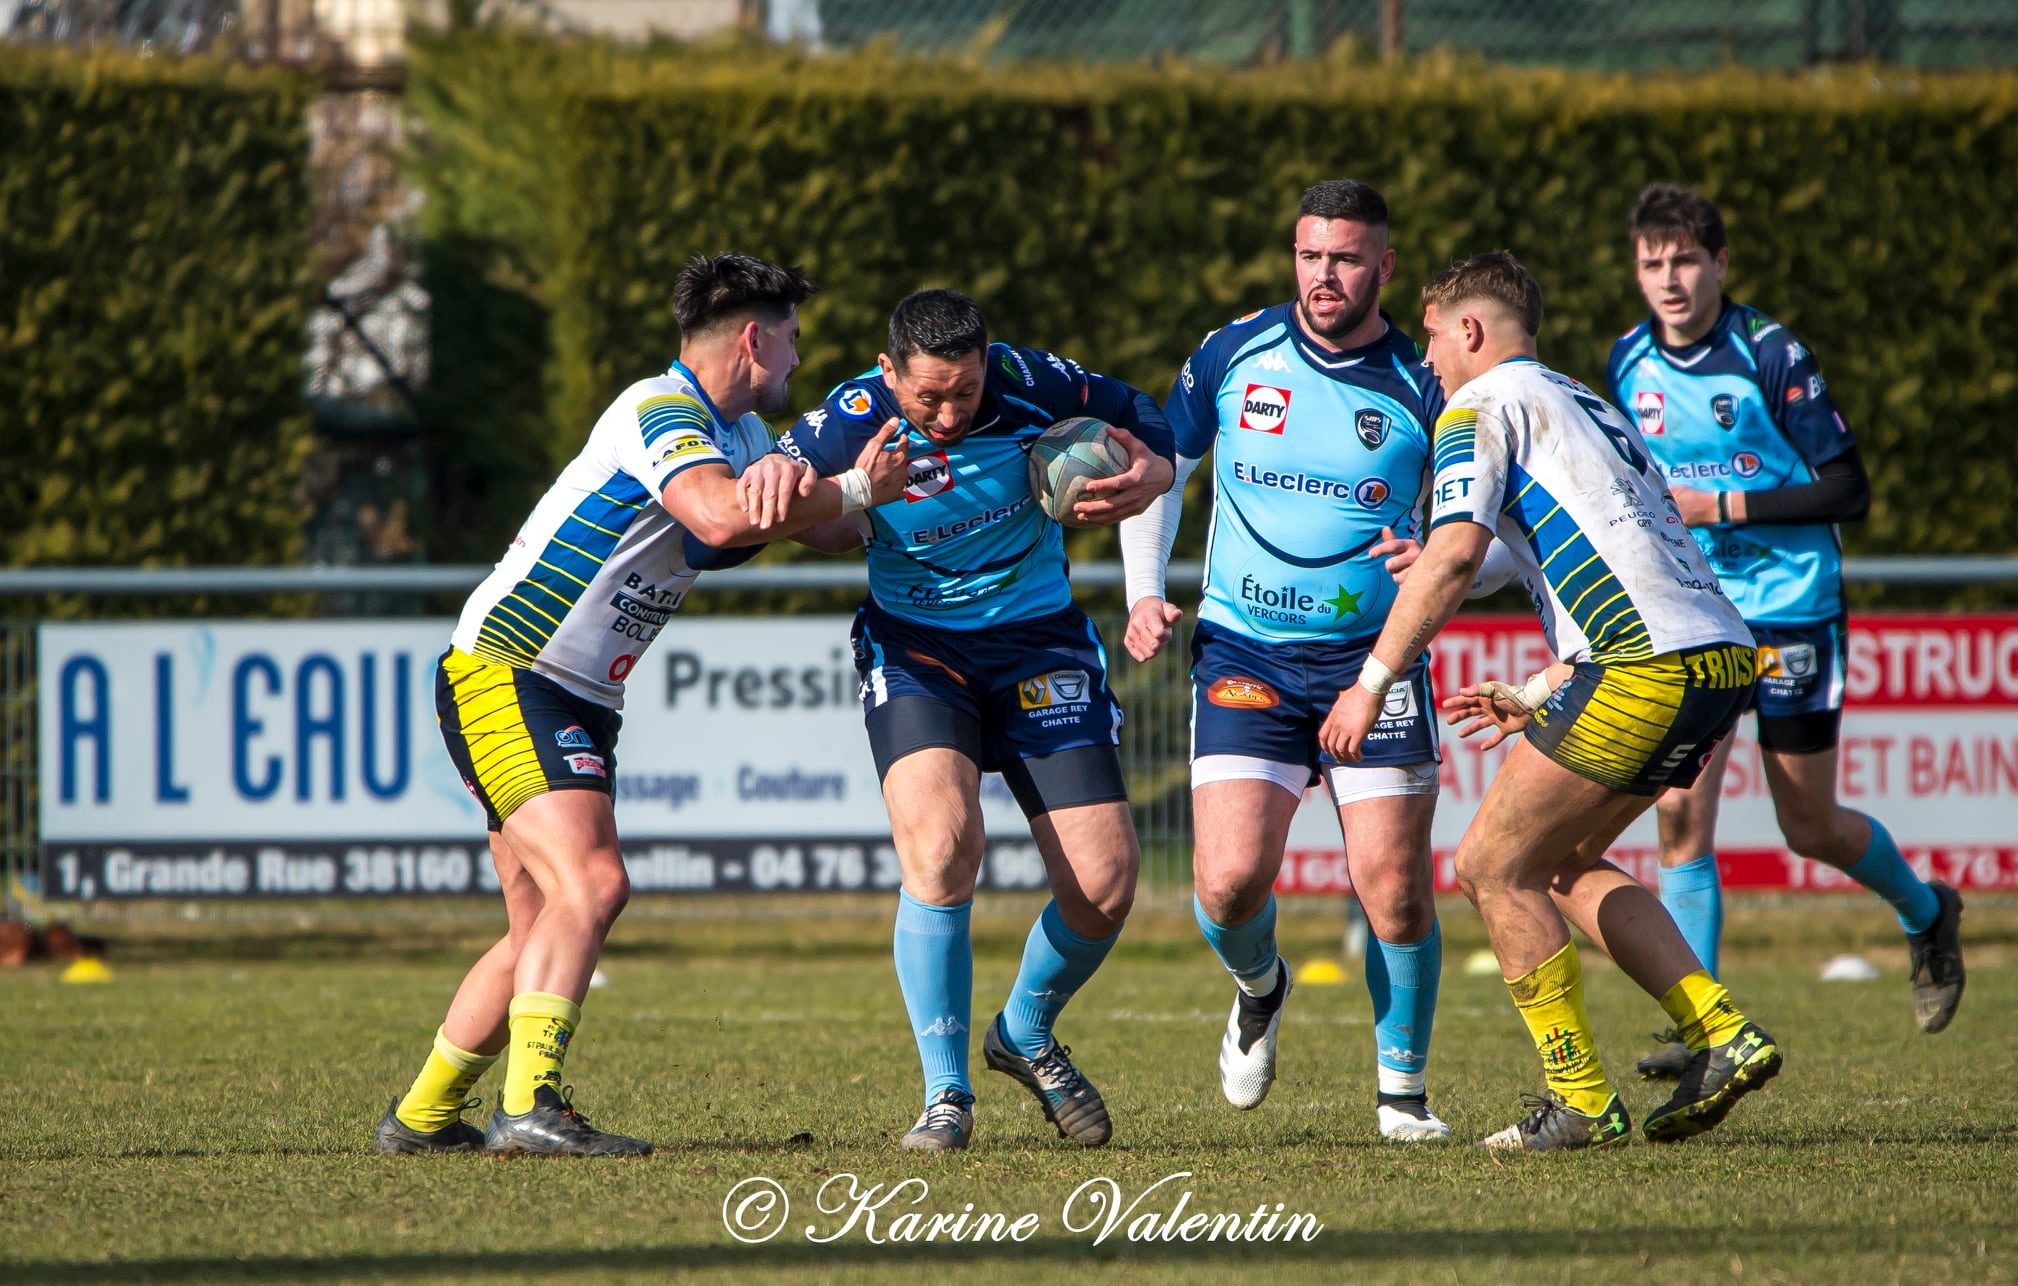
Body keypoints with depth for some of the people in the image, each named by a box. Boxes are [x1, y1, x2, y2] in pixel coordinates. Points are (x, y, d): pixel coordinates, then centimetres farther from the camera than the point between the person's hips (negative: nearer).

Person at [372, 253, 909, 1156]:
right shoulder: (661, 412, -17)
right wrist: (853, 492, -23)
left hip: (580, 705, 10)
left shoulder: (738, 431, 15)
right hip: (504, 682, -10)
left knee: (543, 930, 12)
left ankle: (423, 1117, 21)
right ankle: (530, 1106, -31)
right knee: (590, 885, -23)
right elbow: (722, 515, -33)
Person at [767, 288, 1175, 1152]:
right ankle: (945, 1093, -12)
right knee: (941, 846, -27)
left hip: (1040, 644, 2)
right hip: (916, 649, -2)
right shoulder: (849, 425, -19)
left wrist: (1149, 474, -18)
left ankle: (1026, 1034, 27)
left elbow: (1138, 419, 4)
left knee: (1104, 887, -5)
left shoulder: (1029, 384, -15)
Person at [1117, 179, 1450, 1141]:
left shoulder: (1423, 389, -2)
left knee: (1395, 887, -9)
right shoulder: (1234, 355, 2)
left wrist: (1438, 559, -18)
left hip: (1372, 659, -1)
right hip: (1244, 658, 1)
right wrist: (1144, 592, 5)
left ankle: (1402, 1090, 11)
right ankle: (1258, 989, 22)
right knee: (1230, 879, -14)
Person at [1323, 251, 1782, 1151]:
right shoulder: (1587, 407, 30)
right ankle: (1722, 1035, 10)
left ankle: (1583, 1102, 2)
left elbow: (1455, 552, -12)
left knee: (1493, 867, 2)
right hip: (1722, 654, 9)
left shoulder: (1483, 403, 3)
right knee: (1562, 863, 21)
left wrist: (1371, 683, -8)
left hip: (1650, 664, -9)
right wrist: (1536, 699, 36)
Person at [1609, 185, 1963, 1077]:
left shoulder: (1770, 356, -14)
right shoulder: (1631, 363, 2)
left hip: (1792, 610, -4)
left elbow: (1847, 491, -14)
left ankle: (1925, 913, 37)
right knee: (1681, 811, -12)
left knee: (1810, 826, 6)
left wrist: (1724, 507, -20)